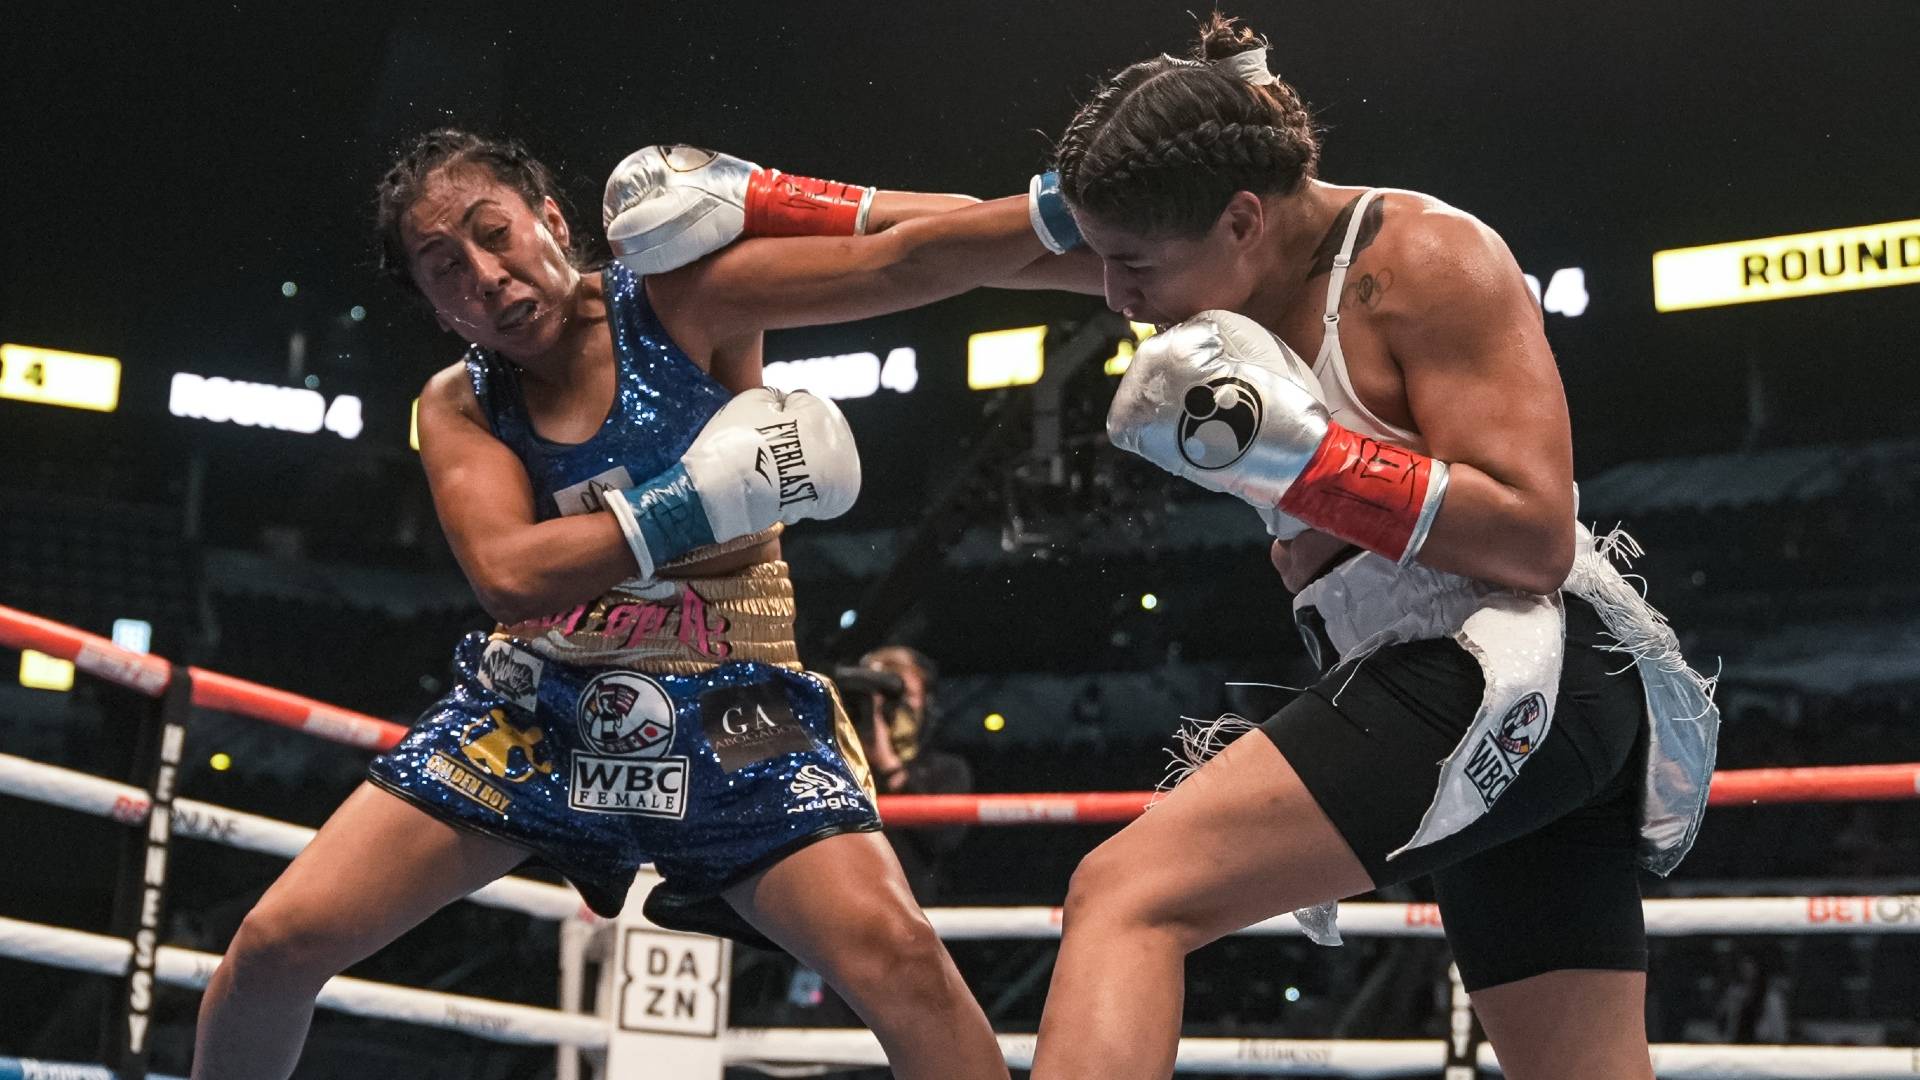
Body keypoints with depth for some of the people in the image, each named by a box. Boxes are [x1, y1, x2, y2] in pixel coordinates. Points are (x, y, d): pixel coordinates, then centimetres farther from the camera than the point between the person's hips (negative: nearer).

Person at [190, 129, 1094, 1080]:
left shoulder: (681, 301, -8)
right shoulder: (458, 405, -1)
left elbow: (909, 259, -17)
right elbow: (510, 575, -18)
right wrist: (705, 499, -24)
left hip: (729, 714, -3)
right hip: (539, 710, 3)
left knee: (895, 953, -25)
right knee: (278, 942, -2)